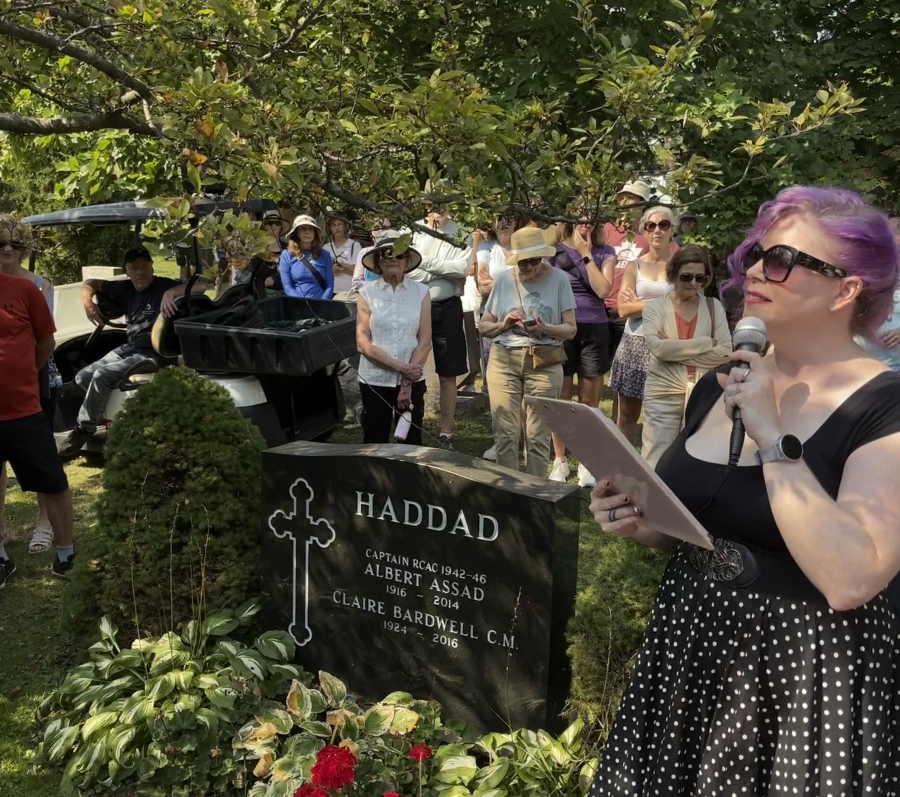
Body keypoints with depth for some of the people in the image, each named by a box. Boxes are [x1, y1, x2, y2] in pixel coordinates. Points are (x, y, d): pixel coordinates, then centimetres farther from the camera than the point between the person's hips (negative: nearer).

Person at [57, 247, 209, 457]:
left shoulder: (163, 285, -11)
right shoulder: (125, 288, 7)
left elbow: (201, 285, -25)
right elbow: (91, 283, 18)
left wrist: (171, 292, -40)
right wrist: (87, 301, -5)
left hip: (151, 354, -8)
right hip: (127, 348, 8)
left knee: (101, 376, -23)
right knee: (83, 377, 4)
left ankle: (83, 430, -10)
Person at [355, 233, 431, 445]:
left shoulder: (421, 292, 0)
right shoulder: (367, 293, -2)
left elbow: (424, 342, -2)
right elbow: (363, 343, -7)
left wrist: (408, 383, -9)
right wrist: (400, 367, -15)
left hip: (413, 380, 1)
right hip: (375, 380, -1)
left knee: (411, 443, 8)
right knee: (374, 443, 6)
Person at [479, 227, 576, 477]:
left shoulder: (559, 279, 0)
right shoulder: (503, 280, 6)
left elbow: (570, 329, -1)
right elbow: (484, 326, 10)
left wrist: (545, 328, -20)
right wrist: (504, 324, -11)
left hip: (544, 364, -1)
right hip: (503, 361, 2)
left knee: (538, 436, 1)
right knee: (506, 433, 1)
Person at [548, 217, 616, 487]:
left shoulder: (605, 253, 5)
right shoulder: (555, 250, 3)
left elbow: (602, 289, -10)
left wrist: (586, 254, -7)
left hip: (593, 329, 1)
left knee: (588, 401, 5)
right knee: (561, 398, 4)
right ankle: (560, 460, 14)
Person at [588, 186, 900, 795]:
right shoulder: (719, 384, 3)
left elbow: (850, 580, -28)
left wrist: (772, 437, -25)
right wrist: (638, 520, -5)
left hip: (810, 672, -6)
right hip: (690, 649, 6)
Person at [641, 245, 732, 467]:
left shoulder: (713, 306, 7)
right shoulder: (655, 307, 2)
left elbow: (725, 353, -4)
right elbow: (658, 347, -15)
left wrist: (675, 350, -11)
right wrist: (706, 343, -10)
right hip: (664, 393, -2)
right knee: (657, 462, 0)